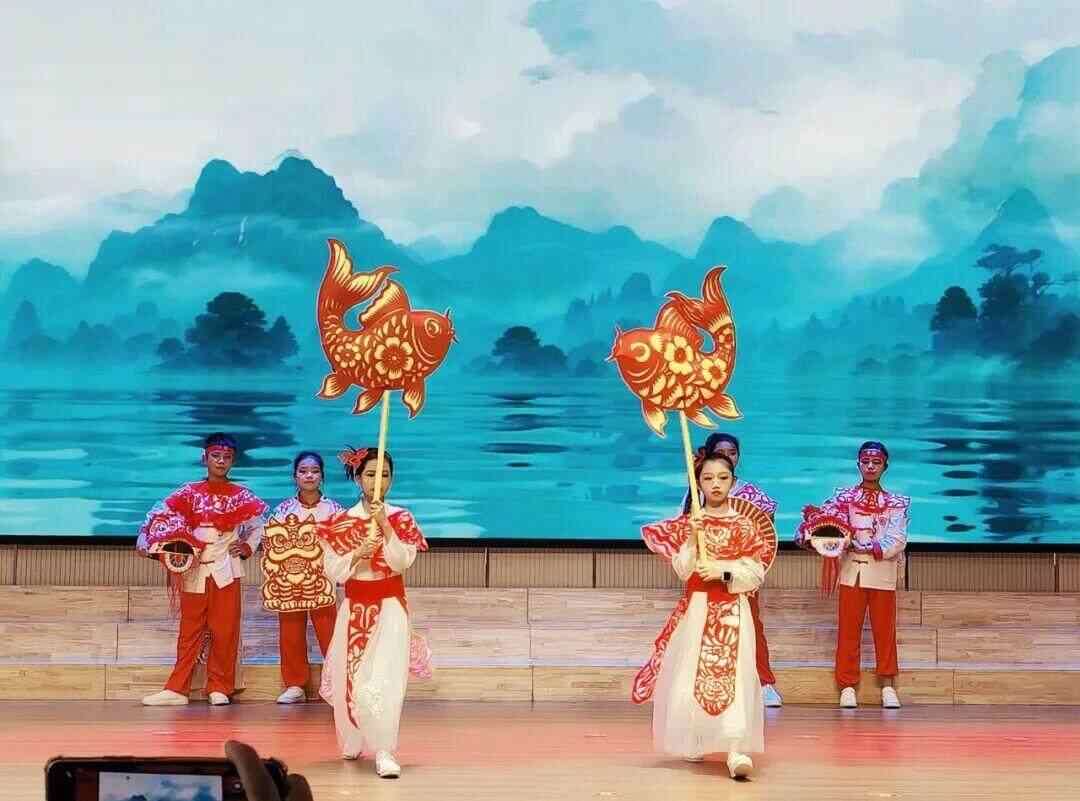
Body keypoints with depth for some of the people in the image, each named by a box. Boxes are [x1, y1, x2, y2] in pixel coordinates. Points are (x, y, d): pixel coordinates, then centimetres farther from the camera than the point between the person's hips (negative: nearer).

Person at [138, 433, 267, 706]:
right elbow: (159, 513, 1)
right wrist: (144, 536, -13)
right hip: (194, 571, 0)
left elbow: (259, 525, 13)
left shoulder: (241, 495, 3)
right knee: (190, 631, 5)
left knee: (225, 631, 1)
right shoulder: (190, 492, 2)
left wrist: (248, 546, -2)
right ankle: (177, 689, 7)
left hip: (226, 571, 0)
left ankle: (219, 688, 10)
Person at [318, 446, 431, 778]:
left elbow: (403, 562, -12)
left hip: (390, 607, -2)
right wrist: (358, 554, -19)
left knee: (385, 677, -14)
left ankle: (384, 752, -17)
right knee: (351, 677, 7)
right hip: (355, 607, 2)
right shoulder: (341, 522, 1)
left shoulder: (400, 519, 0)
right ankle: (353, 742, 29)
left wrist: (385, 526, -20)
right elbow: (333, 571, -2)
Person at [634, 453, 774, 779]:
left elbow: (755, 574, -2)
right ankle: (694, 744, 22)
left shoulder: (745, 525, 2)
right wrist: (692, 539, -16)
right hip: (697, 608, 2)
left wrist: (724, 572, -16)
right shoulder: (688, 523, 5)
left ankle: (736, 750, -25)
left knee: (732, 674, -15)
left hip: (732, 609, -2)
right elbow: (683, 571, -3)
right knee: (690, 676, 3)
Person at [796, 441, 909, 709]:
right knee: (849, 630, 0)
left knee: (885, 630, 2)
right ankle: (847, 687, 3)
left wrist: (861, 546, -13)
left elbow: (896, 542, -5)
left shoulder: (896, 503, 6)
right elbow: (821, 521, -4)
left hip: (883, 573, 0)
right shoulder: (843, 497, 7)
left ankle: (888, 686, 8)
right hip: (851, 570, 0)